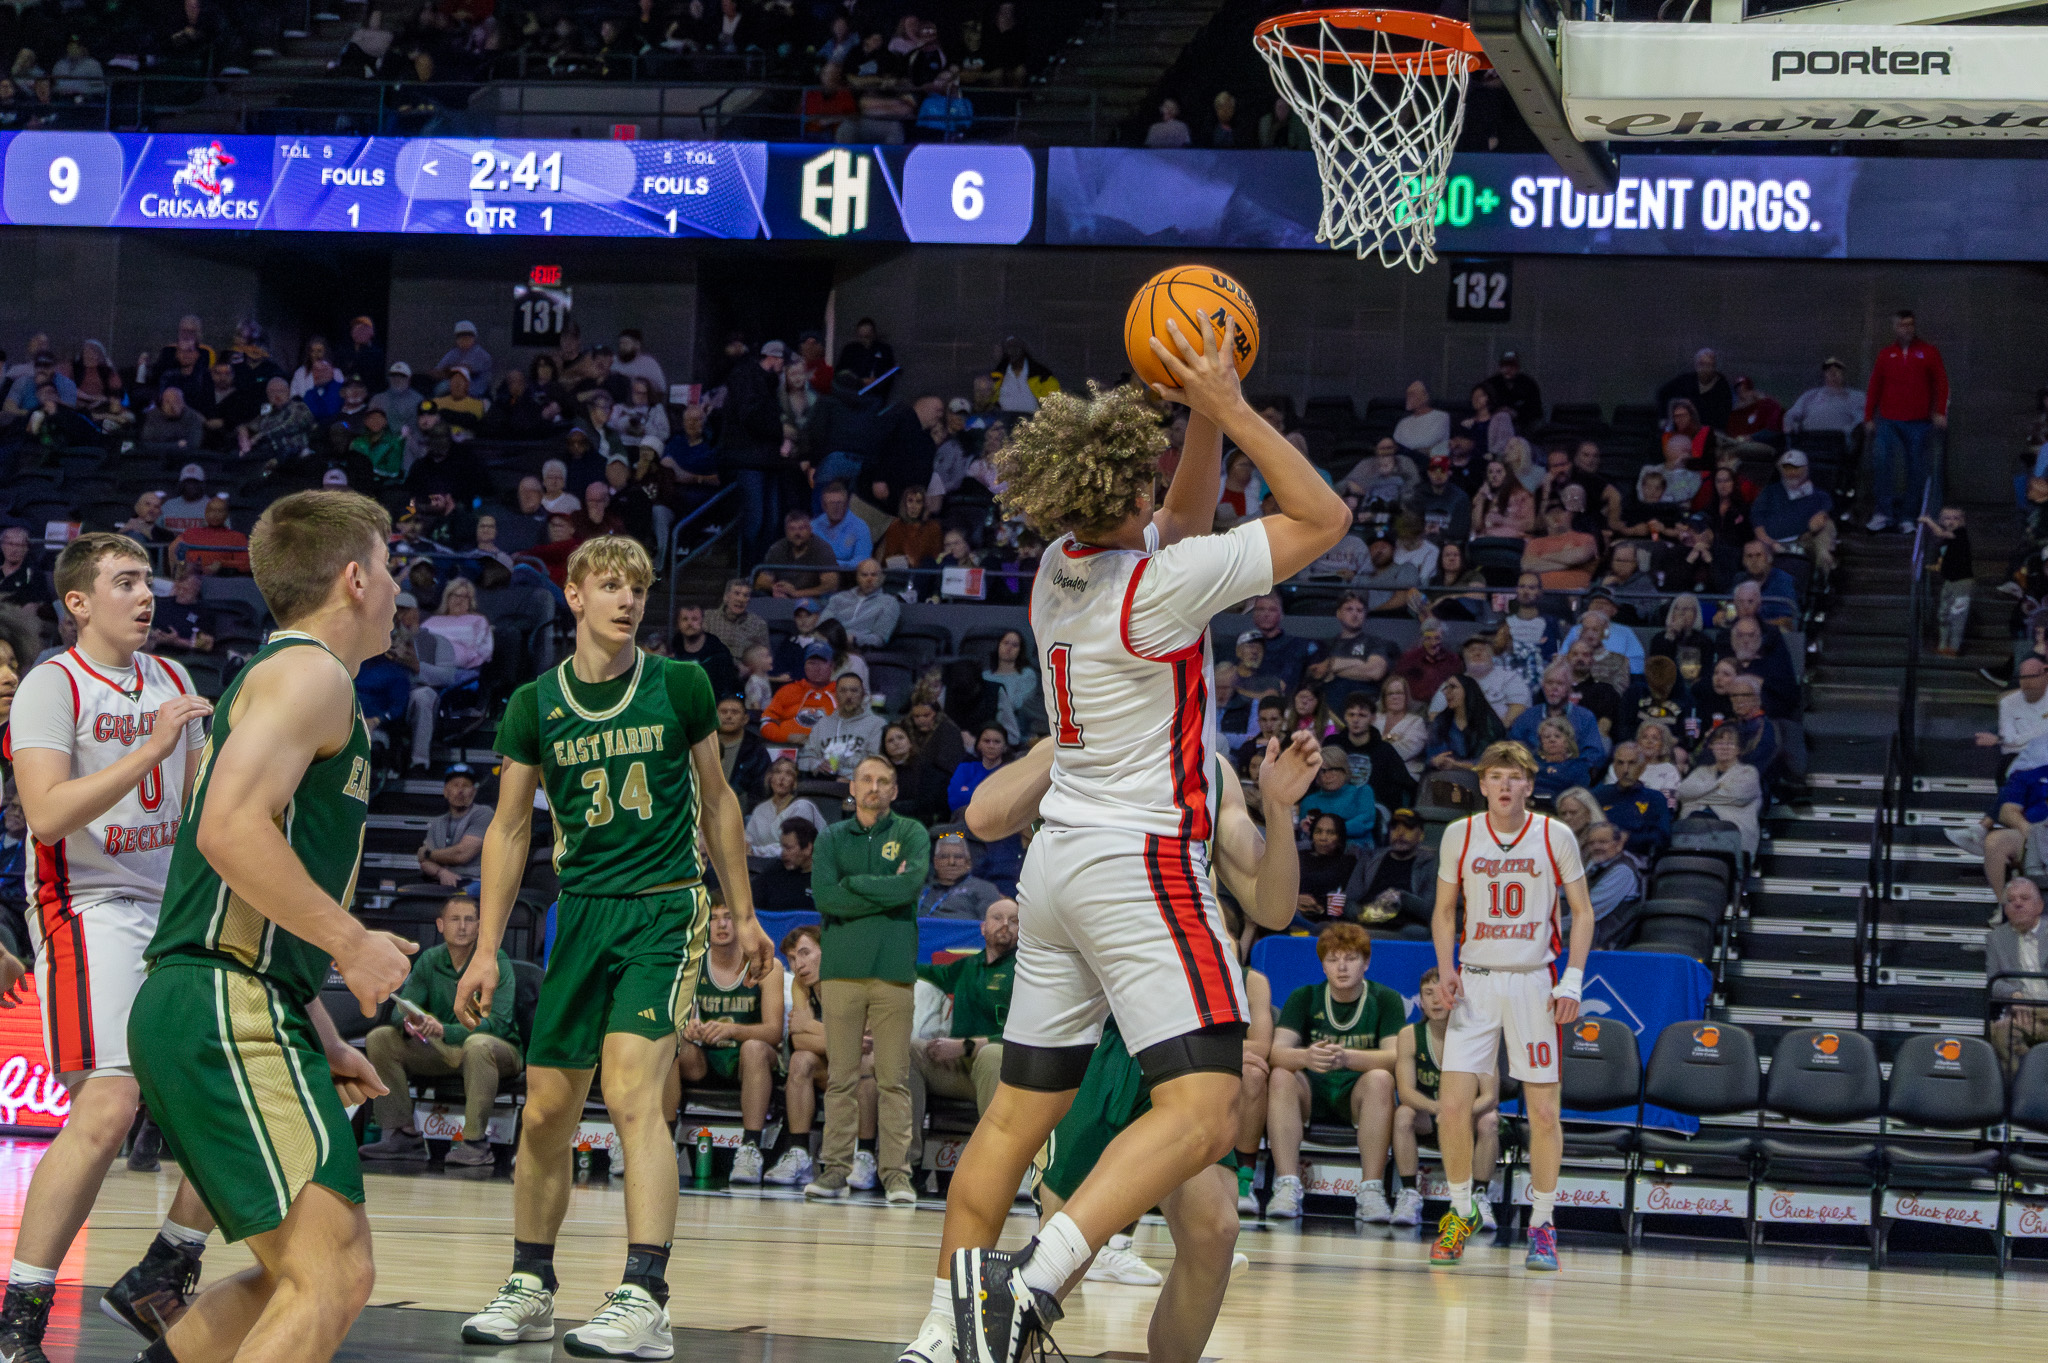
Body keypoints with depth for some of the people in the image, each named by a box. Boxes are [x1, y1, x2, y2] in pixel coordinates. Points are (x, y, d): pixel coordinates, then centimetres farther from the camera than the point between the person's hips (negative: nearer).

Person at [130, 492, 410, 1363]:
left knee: (304, 1273, 18)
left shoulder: (278, 678, 25)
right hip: (227, 1007, -10)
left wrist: (321, 1040, 24)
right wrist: (352, 943, -16)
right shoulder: (310, 672, -7)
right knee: (332, 1278, -18)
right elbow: (231, 830, -22)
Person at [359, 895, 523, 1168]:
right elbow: (402, 1008, -1)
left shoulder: (496, 961, -12)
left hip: (501, 1051, -5)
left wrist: (444, 1030, -36)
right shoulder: (429, 961, 4)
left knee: (477, 1044, -40)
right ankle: (403, 1135, -13)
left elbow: (498, 1022, -23)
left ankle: (475, 1142, -34)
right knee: (380, 1038, -11)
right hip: (442, 1053, 5)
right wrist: (409, 1022, -28)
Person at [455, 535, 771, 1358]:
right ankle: (530, 1290, 24)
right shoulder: (535, 704, 3)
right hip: (580, 911, 4)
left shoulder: (679, 687, 0)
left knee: (632, 1090, -20)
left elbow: (716, 800, 11)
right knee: (545, 1112, 8)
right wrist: (487, 951, 3)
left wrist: (742, 915, 12)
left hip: (664, 909, -4)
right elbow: (509, 829, 8)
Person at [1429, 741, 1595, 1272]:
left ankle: (1542, 1225, 12)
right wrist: (1445, 966, -2)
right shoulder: (1459, 835, 3)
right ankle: (1461, 1211, 13)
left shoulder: (1555, 837, -1)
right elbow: (1445, 909, 14)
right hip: (1475, 982, 1)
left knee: (1543, 1110, -1)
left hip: (1534, 982, -1)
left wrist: (1572, 981, -6)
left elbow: (1581, 912, 4)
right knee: (1453, 1104, -7)